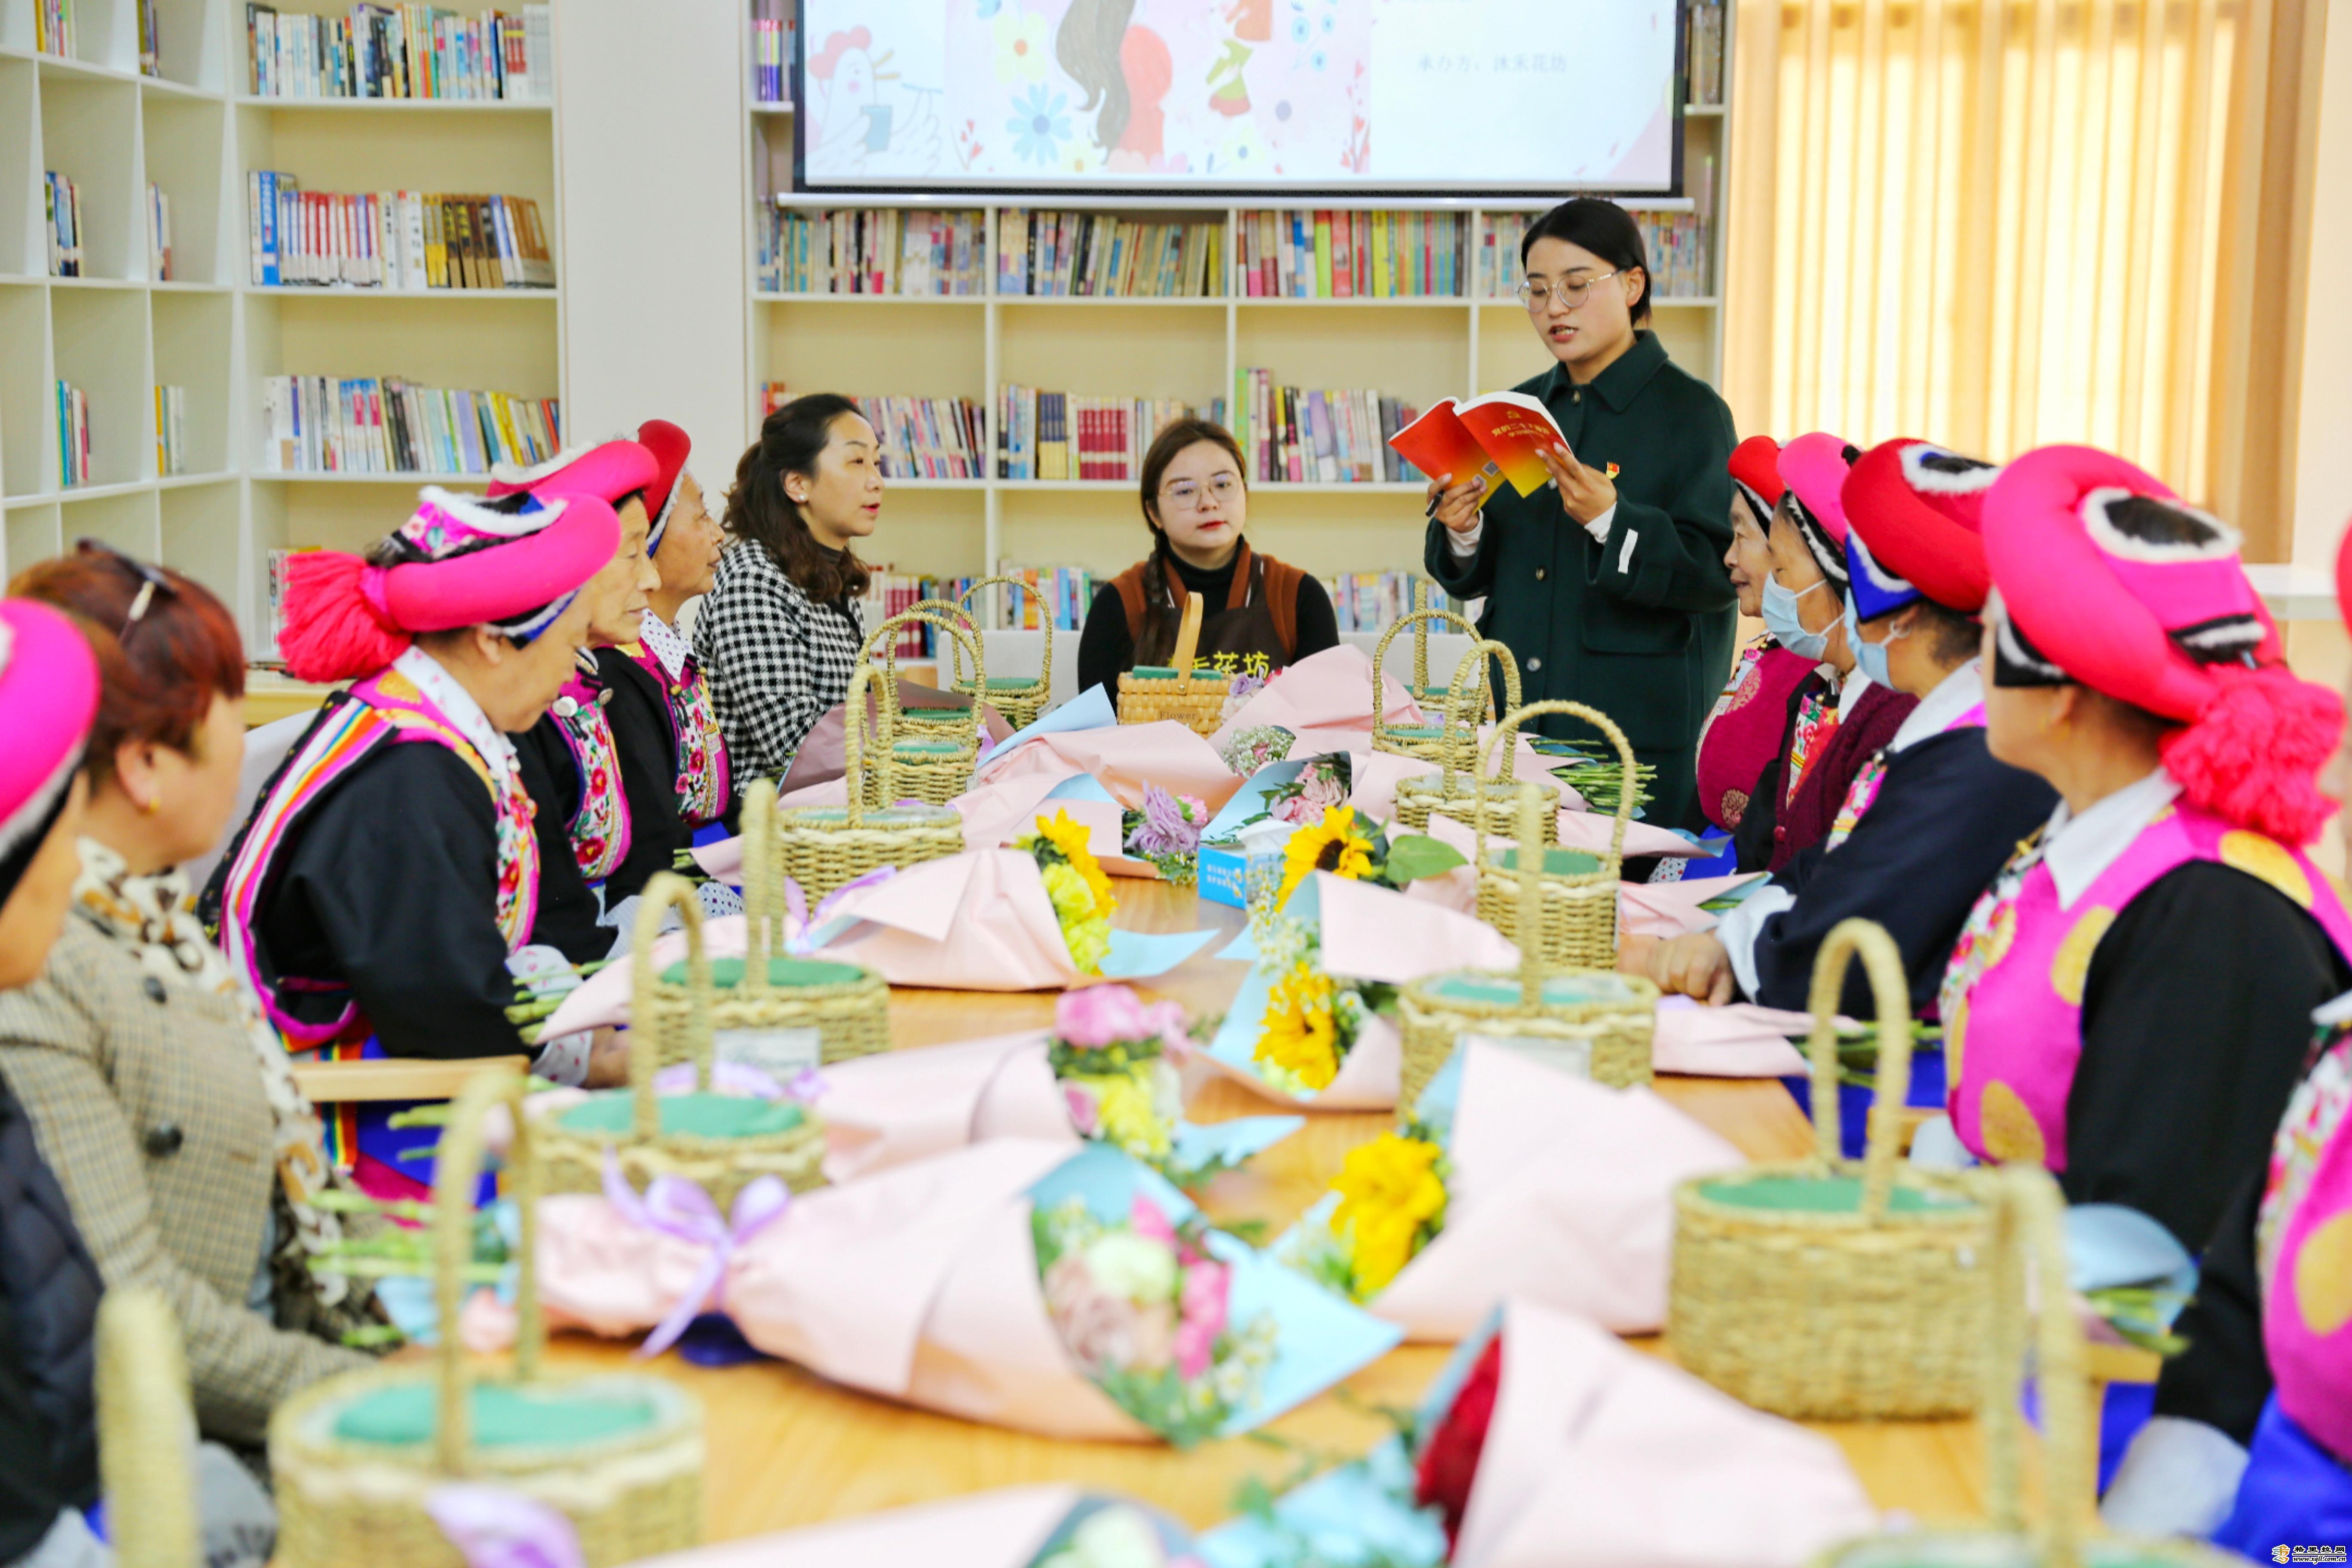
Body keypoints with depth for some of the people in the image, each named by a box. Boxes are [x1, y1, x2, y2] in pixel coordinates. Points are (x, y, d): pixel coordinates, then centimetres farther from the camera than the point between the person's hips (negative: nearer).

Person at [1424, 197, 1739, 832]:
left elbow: (1717, 573, -13)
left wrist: (1609, 519, -24)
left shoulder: (1690, 411, -4)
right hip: (1516, 720, 5)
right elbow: (1482, 576, 16)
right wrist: (1462, 534, -6)